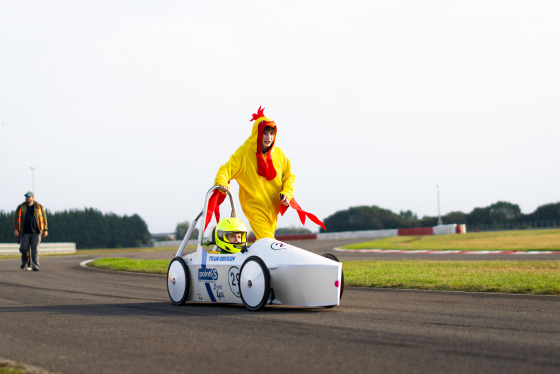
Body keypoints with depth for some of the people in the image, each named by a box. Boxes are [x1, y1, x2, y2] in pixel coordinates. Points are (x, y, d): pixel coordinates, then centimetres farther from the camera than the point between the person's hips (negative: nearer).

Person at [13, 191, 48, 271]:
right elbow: (16, 218, 5)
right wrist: (15, 229, -7)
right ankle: (24, 261, 26)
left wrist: (45, 230, 2)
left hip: (36, 232, -1)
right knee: (23, 248, -2)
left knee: (35, 249, -7)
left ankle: (35, 266, -3)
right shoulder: (21, 207, 8)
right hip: (25, 232, 1)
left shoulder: (39, 207, 7)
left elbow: (44, 219, 8)